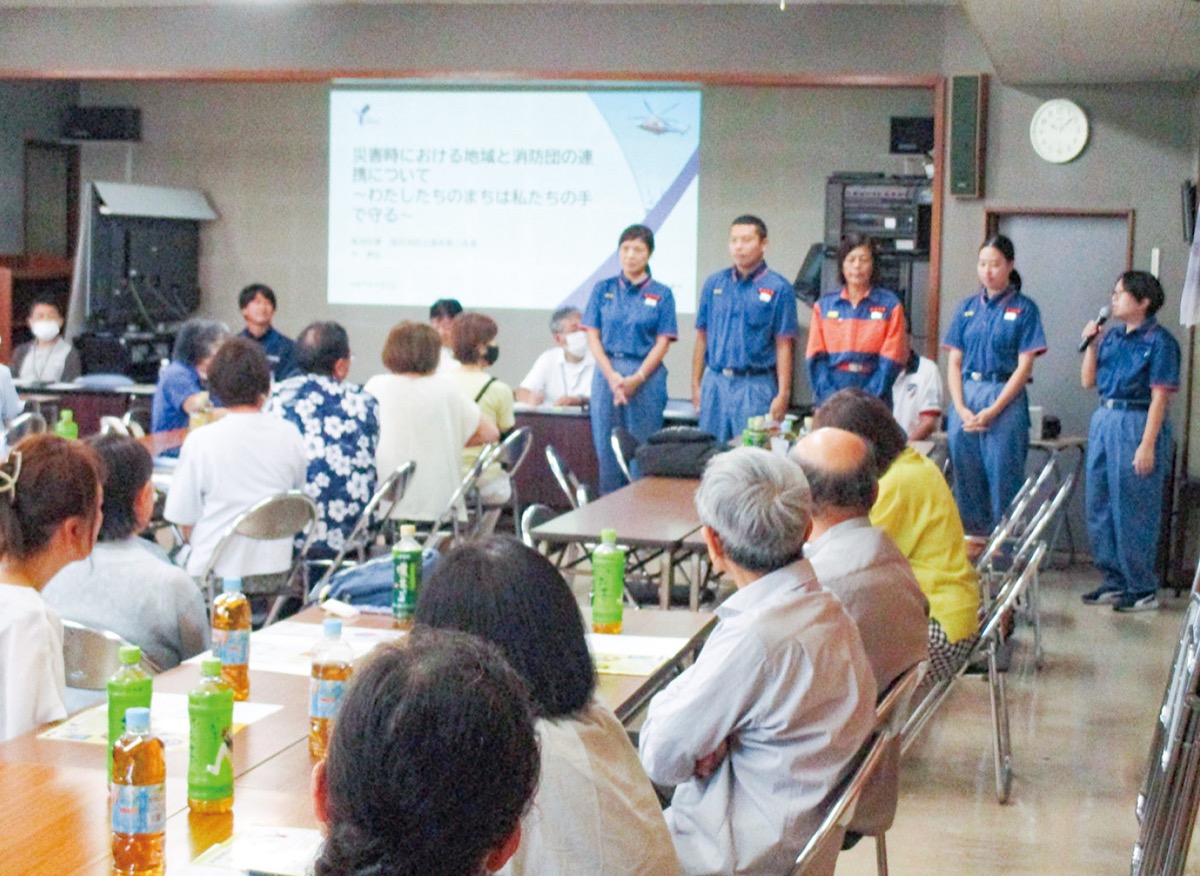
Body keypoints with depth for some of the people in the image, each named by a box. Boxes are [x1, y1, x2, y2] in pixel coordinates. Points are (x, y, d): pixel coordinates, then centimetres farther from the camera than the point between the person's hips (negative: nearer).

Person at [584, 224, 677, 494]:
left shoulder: (661, 294, 4)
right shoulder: (603, 289, 8)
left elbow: (662, 343, -1)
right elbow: (593, 336, 4)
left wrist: (637, 378, -13)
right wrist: (612, 377, -9)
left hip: (647, 377, -2)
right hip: (607, 373, 2)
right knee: (606, 446, 3)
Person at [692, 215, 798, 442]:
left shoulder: (778, 289, -2)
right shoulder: (714, 284, 9)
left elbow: (783, 346, -4)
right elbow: (702, 337, 11)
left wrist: (783, 394, -9)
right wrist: (696, 384, 7)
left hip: (755, 385, -4)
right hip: (714, 382, 4)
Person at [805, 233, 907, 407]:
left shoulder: (890, 305, 4)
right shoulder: (824, 305, 10)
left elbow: (890, 361, -1)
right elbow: (815, 358, 6)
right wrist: (830, 397, -7)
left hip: (873, 396, -2)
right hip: (831, 394, 2)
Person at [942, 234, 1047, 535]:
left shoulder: (1024, 309, 1)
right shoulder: (968, 307, 11)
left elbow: (1024, 366, -4)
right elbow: (954, 362, 9)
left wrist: (993, 410, -12)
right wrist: (961, 408, -6)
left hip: (1005, 399, -4)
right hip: (965, 398, 4)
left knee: (1003, 477, -3)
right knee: (965, 477, 5)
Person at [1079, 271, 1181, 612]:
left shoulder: (1159, 341, -9)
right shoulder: (1112, 337, 11)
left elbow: (1159, 397, -13)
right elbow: (1088, 381, 13)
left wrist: (1147, 446, -18)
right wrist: (1090, 344, 1)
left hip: (1137, 424, -8)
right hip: (1104, 421, 8)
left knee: (1134, 512, -3)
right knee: (1099, 507, 11)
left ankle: (1143, 589, 8)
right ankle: (1113, 581, 22)